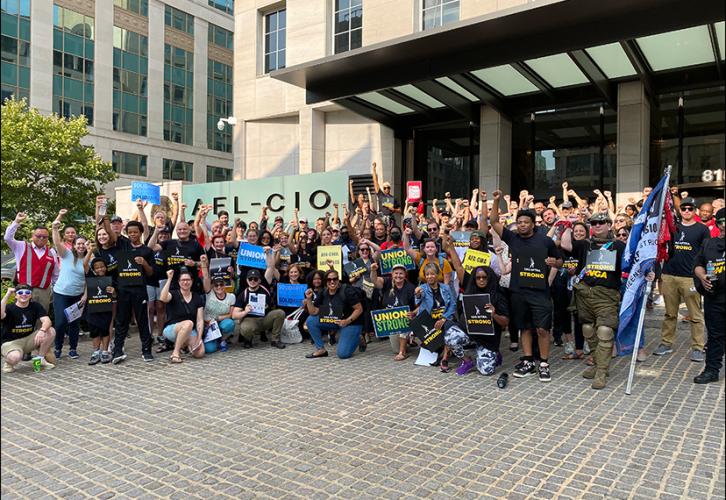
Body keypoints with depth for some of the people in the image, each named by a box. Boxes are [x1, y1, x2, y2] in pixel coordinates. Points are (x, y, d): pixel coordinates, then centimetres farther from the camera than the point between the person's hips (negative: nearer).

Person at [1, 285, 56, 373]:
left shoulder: (35, 306, 0)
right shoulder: (9, 308, -8)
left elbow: (47, 321, -15)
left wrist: (42, 330, -38)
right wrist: (7, 295, -30)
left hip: (28, 340, 4)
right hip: (10, 342, -4)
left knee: (51, 331, -20)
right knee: (15, 357, -37)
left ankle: (41, 359, -1)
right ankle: (8, 362, 4)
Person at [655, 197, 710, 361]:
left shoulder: (702, 229, 4)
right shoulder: (673, 226, 12)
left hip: (690, 278, -3)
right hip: (669, 275, 3)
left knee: (696, 315, -1)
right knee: (670, 314, 10)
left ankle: (698, 347, 7)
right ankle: (666, 343, 18)